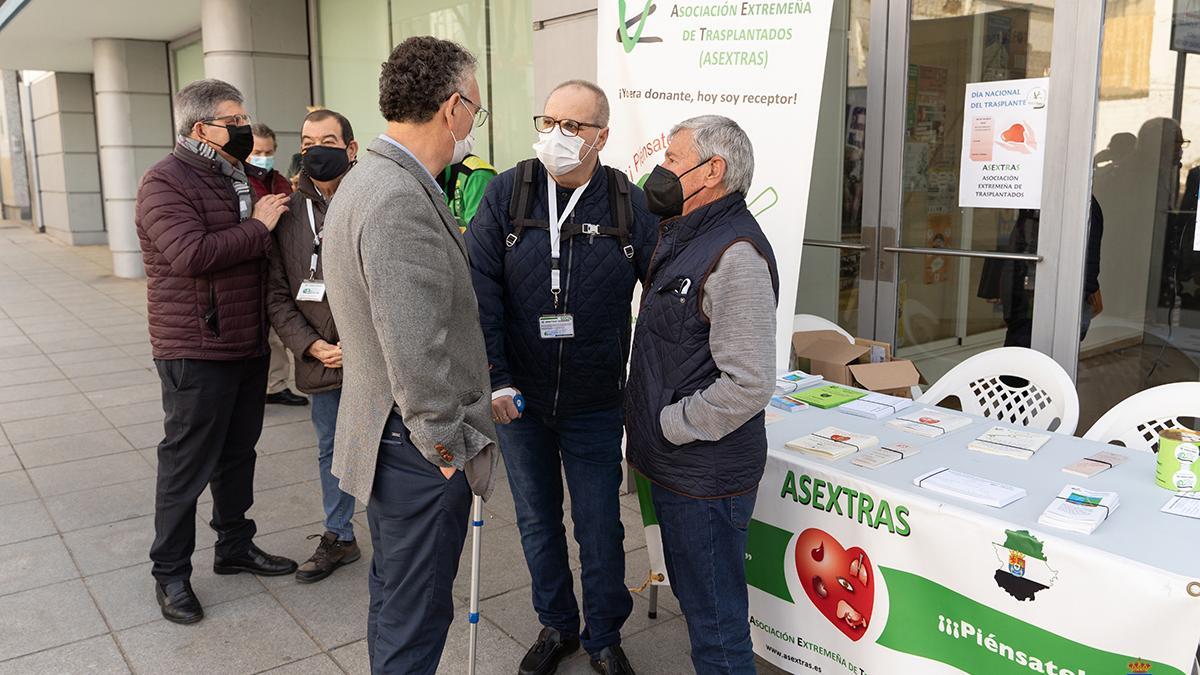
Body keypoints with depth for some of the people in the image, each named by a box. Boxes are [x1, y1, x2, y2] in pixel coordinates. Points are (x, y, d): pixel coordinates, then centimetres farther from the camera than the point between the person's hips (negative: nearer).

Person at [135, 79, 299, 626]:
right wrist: (258, 227, -18)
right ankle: (170, 573, 17)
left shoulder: (238, 179, 16)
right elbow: (193, 254, -27)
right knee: (187, 466, 2)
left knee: (238, 453, 18)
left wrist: (277, 206, 8)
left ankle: (235, 545, 34)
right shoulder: (166, 182, -13)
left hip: (248, 345, 8)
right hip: (196, 351, -8)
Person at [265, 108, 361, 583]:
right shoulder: (289, 214, 4)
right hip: (321, 362, 4)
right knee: (331, 450, 19)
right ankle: (339, 538, 37)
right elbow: (278, 294, 4)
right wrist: (311, 346, -8)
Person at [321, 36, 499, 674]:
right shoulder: (401, 200, -25)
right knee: (415, 619, 6)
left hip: (384, 434, 10)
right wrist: (448, 447, -16)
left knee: (393, 594, 25)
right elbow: (414, 352, -27)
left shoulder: (366, 180, 9)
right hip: (418, 451, -10)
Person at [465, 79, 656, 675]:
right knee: (537, 522, 17)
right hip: (518, 398, 2)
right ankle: (556, 626, 39)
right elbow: (479, 289, -9)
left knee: (600, 528, 10)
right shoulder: (508, 192, -5)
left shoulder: (630, 204, -6)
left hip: (594, 403, -1)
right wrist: (492, 378, -15)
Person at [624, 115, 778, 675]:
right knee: (692, 596, 25)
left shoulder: (735, 254, -22)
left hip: (705, 475, -10)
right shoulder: (682, 237, 12)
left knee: (715, 619, 4)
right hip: (673, 466, 10)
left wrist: (668, 425, -17)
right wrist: (646, 427, 13)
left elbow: (747, 385, -27)